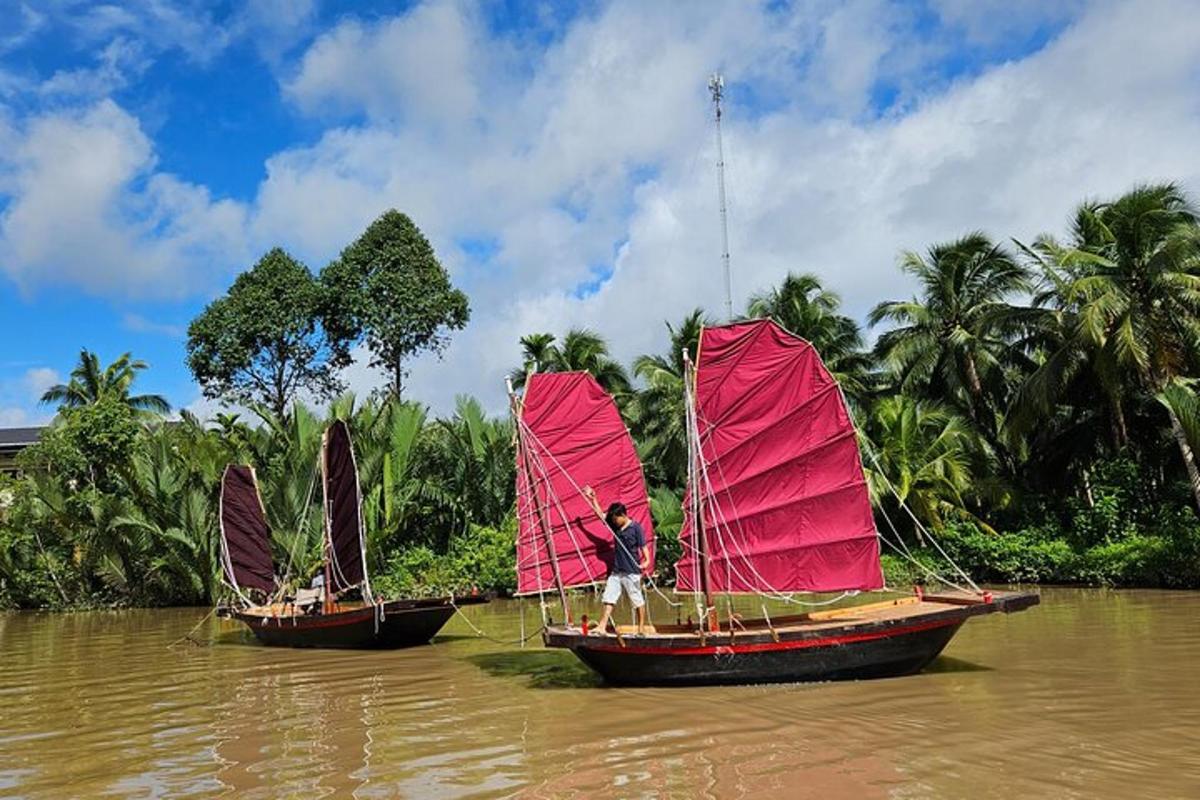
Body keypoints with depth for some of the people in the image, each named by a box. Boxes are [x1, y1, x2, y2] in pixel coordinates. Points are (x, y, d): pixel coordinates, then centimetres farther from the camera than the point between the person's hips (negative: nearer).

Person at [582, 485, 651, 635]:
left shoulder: (636, 528, -8)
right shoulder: (615, 526, 8)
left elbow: (643, 546, -10)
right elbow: (601, 514, 16)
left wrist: (647, 561, -25)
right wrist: (593, 499, 12)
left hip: (631, 572, -6)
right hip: (616, 571, 6)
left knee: (638, 600, 5)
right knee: (609, 598, 0)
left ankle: (642, 628, 16)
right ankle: (602, 627, -1)